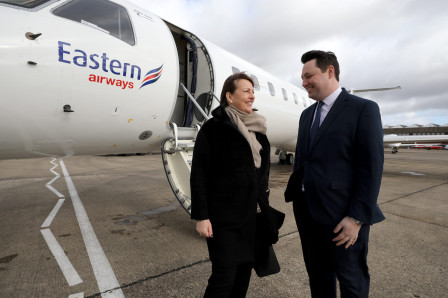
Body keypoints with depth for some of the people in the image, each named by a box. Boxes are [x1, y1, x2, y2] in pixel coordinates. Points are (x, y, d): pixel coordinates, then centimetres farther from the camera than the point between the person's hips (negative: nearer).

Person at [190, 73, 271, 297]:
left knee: (245, 268, 17)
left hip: (251, 214, 6)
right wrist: (201, 216, -14)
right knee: (224, 274, 1)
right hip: (223, 216, -6)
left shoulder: (256, 129, 7)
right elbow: (198, 175, -12)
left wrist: (264, 206, 13)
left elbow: (262, 172, 12)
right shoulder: (213, 128, -10)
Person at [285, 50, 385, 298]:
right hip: (307, 210, 6)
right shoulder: (307, 114, 12)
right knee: (317, 274, 21)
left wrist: (357, 218, -16)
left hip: (341, 215, -6)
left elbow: (371, 167, -13)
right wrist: (296, 198, 12)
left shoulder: (364, 109, -8)